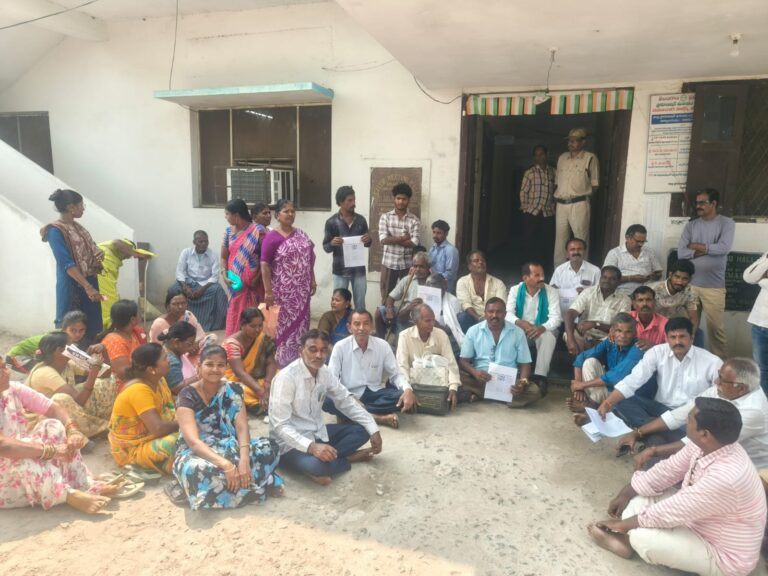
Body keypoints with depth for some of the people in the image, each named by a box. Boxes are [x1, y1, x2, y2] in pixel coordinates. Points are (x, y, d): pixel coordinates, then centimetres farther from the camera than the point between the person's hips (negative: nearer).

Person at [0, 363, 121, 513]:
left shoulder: (13, 390, -5)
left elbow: (54, 409, -4)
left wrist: (72, 430, -23)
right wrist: (51, 450, -34)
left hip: (25, 473, 7)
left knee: (52, 426, -10)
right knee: (20, 456, -34)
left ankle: (86, 485, -15)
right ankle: (69, 495, -28)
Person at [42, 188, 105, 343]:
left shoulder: (76, 226, 11)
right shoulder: (55, 231, -13)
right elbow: (67, 264, -20)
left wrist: (98, 254, -2)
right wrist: (88, 287, -26)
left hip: (89, 281, 8)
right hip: (72, 286, -8)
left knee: (90, 326, 11)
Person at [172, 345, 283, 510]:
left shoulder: (233, 390, -2)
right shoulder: (187, 396, -13)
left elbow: (242, 427, -12)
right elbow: (193, 440, -24)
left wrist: (244, 460, -32)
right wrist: (225, 464, -38)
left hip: (229, 447, 3)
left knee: (270, 447, -21)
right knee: (197, 470, -40)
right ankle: (262, 482, -24)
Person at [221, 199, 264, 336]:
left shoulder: (258, 230, -7)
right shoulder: (229, 231, 8)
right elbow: (224, 257, 14)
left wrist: (257, 279, -14)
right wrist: (224, 275, -3)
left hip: (253, 284, -4)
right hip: (236, 284, 4)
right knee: (235, 317, 6)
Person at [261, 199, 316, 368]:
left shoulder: (301, 235, 10)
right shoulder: (272, 237, -9)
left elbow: (309, 259, 16)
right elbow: (264, 265, -13)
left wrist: (312, 281, 12)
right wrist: (268, 291, -17)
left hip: (301, 289, 6)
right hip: (283, 291, -6)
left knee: (300, 322, 11)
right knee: (283, 324, 1)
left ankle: (299, 359, 23)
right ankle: (283, 361, 12)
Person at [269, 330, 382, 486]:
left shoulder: (324, 371, -2)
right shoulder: (287, 377, -23)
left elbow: (346, 402, 6)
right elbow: (280, 426, -26)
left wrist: (373, 429, -4)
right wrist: (311, 447, -39)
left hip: (317, 433, 8)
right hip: (291, 443, -7)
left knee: (361, 430, -1)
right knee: (318, 465, -36)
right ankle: (347, 458, -5)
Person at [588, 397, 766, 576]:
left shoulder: (725, 477, -39)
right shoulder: (704, 445, -14)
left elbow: (671, 511, -30)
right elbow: (667, 470, 2)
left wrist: (624, 523, -16)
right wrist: (625, 494, 2)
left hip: (723, 556, -8)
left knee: (641, 536, -24)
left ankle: (627, 539, 6)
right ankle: (625, 540, 1)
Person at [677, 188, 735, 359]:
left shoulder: (726, 223, 1)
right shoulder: (691, 225, 9)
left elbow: (724, 248, -14)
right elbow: (681, 253, -2)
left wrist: (695, 246, -4)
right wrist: (708, 250, -10)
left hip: (714, 286, -3)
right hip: (689, 284, 3)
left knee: (716, 327, 1)